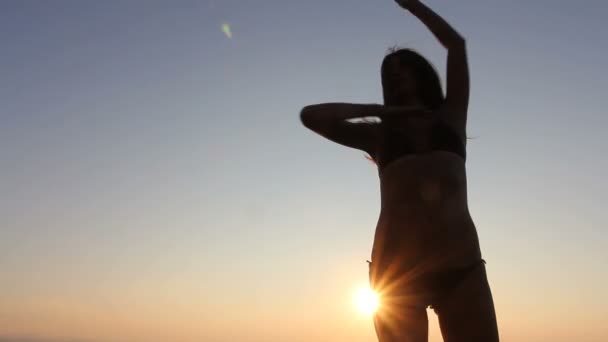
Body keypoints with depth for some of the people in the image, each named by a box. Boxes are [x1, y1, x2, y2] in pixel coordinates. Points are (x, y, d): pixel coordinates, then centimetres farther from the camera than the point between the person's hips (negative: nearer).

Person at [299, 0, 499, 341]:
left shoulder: (450, 117, 18)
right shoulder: (379, 135, 17)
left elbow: (457, 44, 14)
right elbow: (311, 116, 10)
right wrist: (379, 111, 10)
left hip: (461, 265, 0)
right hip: (398, 267, 0)